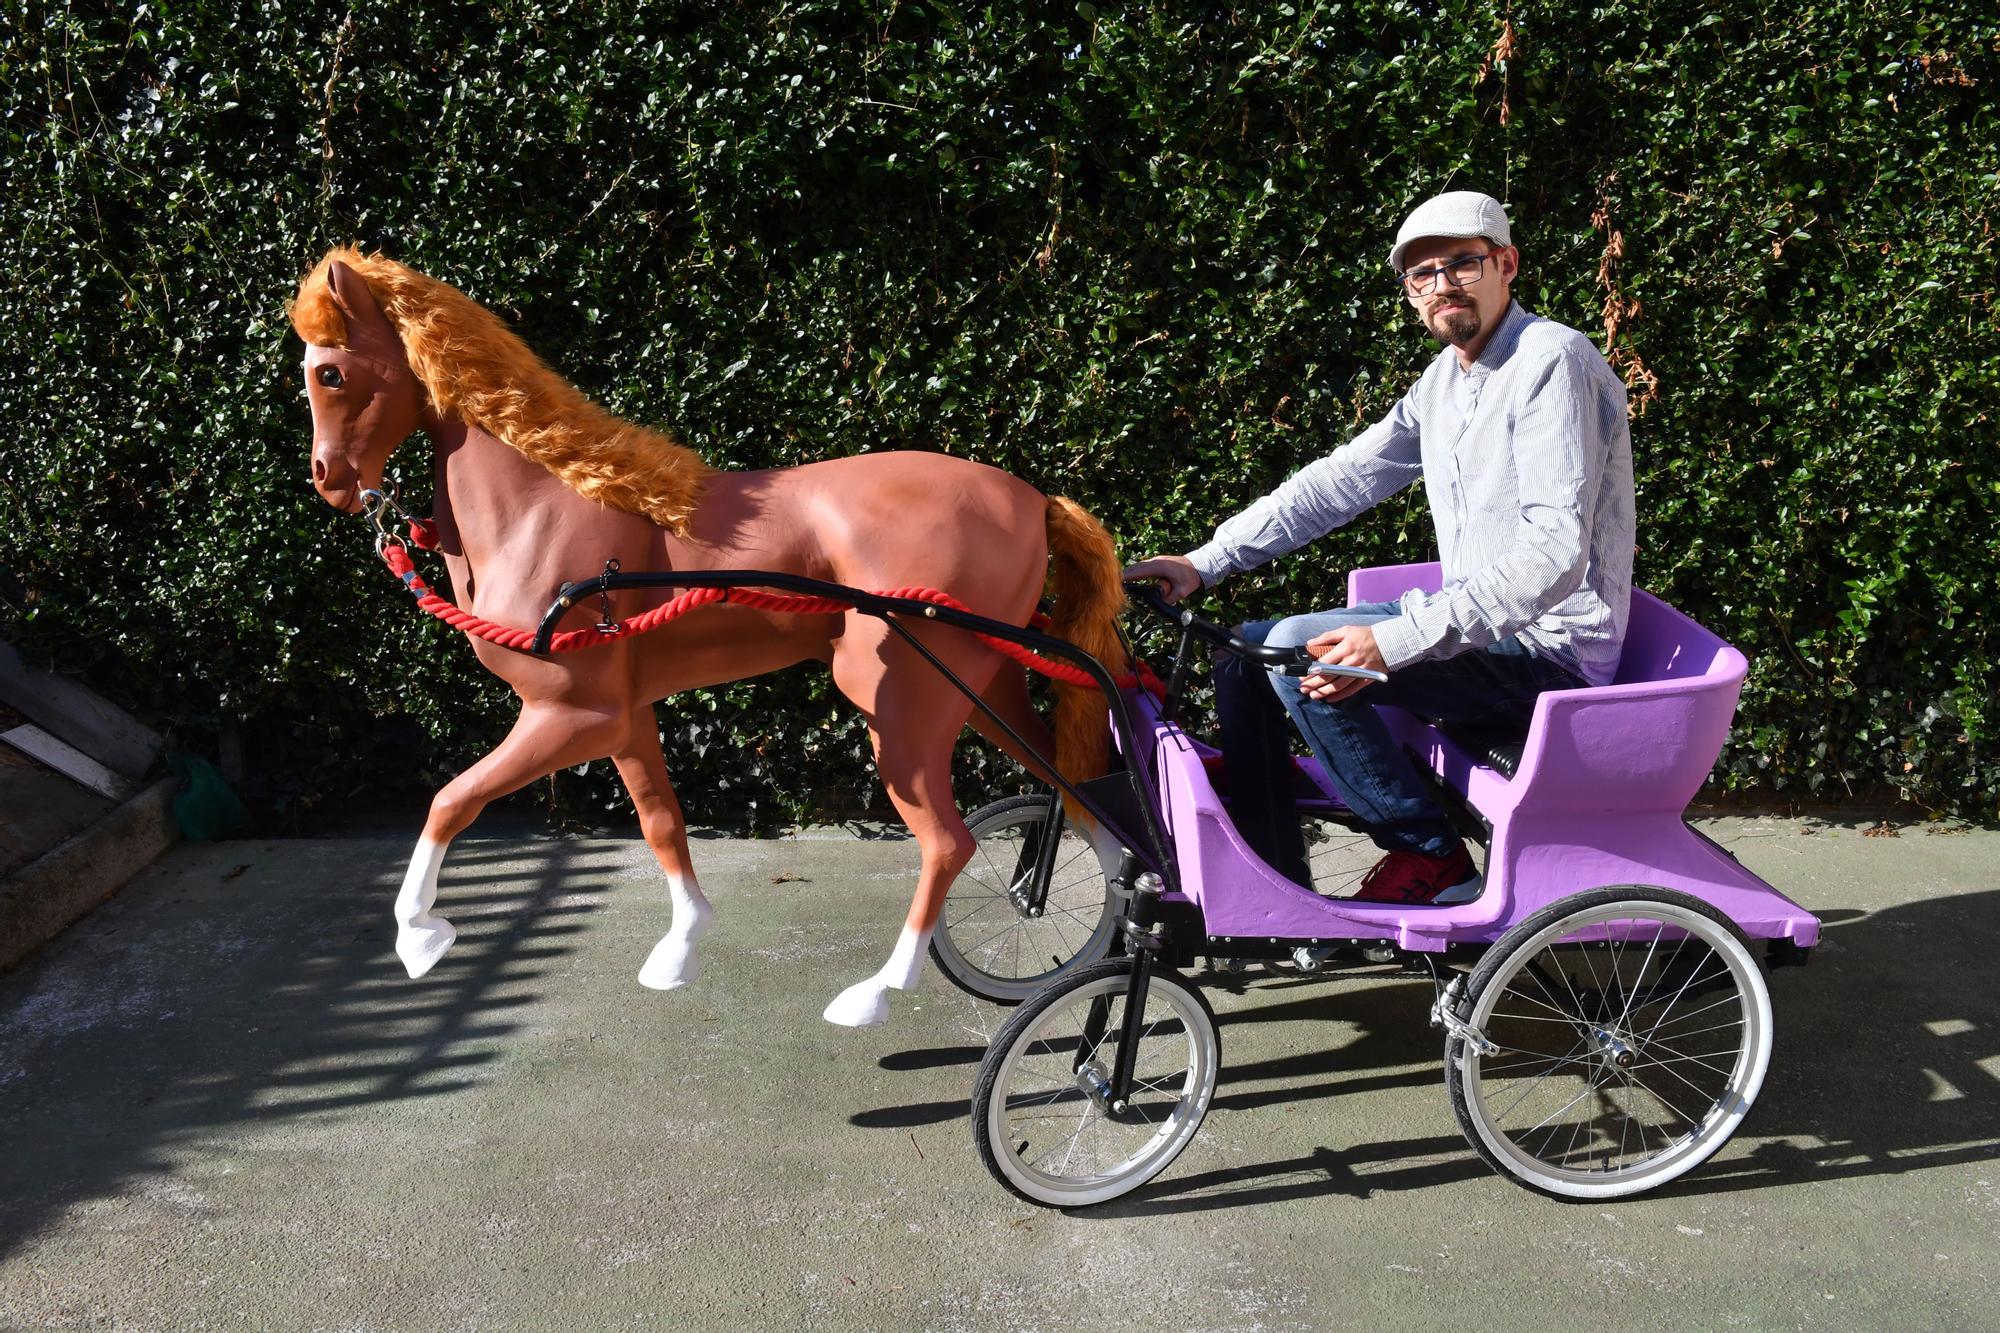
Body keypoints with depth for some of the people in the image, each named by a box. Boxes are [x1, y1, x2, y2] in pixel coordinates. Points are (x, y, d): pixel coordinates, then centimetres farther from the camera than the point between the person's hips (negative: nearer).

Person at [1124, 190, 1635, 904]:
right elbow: (1342, 478, 11)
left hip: (1550, 650, -9)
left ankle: (1430, 858, -7)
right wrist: (1206, 561, 2)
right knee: (1245, 655, 4)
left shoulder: (1551, 362, -17)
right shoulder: (1447, 376, 12)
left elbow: (1554, 554, -27)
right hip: (1479, 626, 9)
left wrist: (1394, 641, -33)